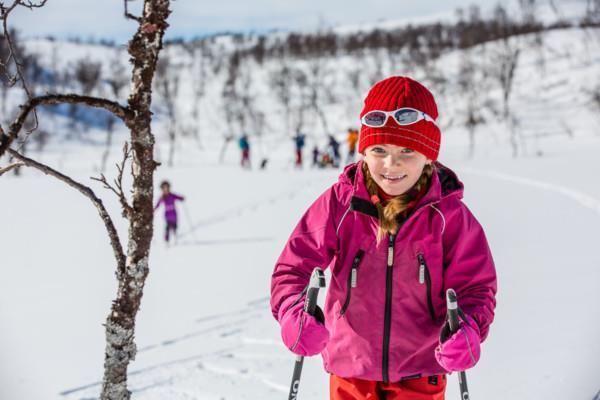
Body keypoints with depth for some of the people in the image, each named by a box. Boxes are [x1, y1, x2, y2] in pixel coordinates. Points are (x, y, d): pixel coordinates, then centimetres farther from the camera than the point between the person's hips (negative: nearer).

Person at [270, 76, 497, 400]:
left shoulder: (448, 214, -12)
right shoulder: (340, 202, -11)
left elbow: (476, 286, -7)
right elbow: (292, 266, -9)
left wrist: (468, 330, -29)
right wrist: (294, 314, -31)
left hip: (420, 373, -1)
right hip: (350, 367, 1)